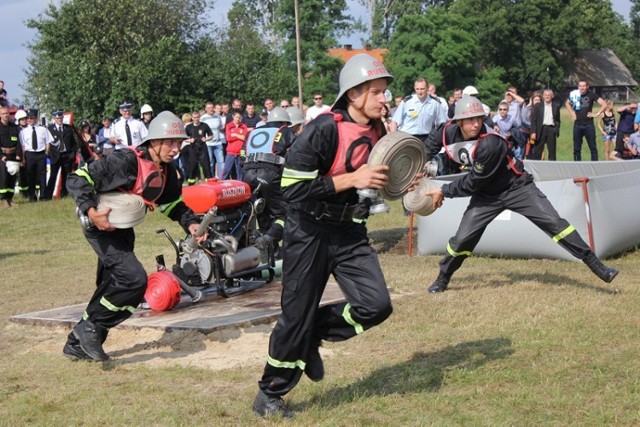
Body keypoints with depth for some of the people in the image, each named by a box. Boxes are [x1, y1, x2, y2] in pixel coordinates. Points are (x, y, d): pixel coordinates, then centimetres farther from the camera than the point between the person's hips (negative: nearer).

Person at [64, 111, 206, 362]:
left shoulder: (166, 170, 0)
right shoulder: (125, 161, -25)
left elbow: (171, 203, 14)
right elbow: (78, 179, -24)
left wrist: (190, 223, -3)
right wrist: (91, 212, -35)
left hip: (124, 228, 9)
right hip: (101, 225, -9)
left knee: (112, 287, 15)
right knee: (134, 278, -21)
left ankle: (78, 343, 30)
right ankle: (91, 328, -4)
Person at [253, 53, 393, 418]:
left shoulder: (378, 130, 2)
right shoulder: (325, 129, -21)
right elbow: (294, 187, -25)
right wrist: (352, 179, -26)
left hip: (349, 230, 6)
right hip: (310, 231, -6)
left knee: (377, 305, -5)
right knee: (298, 315, 1)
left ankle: (313, 336, 20)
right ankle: (269, 395, 20)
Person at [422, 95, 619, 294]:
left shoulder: (489, 144, -32)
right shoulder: (448, 133, -14)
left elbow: (473, 183, -25)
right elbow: (433, 151, 11)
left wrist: (444, 191, -16)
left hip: (517, 187, -5)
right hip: (487, 194, 5)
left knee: (553, 222, -16)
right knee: (462, 238, -2)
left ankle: (595, 264, -13)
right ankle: (442, 279, 20)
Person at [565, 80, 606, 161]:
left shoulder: (591, 94, -4)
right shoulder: (574, 94, 3)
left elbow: (604, 104, -5)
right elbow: (567, 103, 24)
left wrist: (597, 114, -9)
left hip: (588, 124, -3)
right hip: (577, 125, 3)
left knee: (593, 147, 1)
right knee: (576, 148, 7)